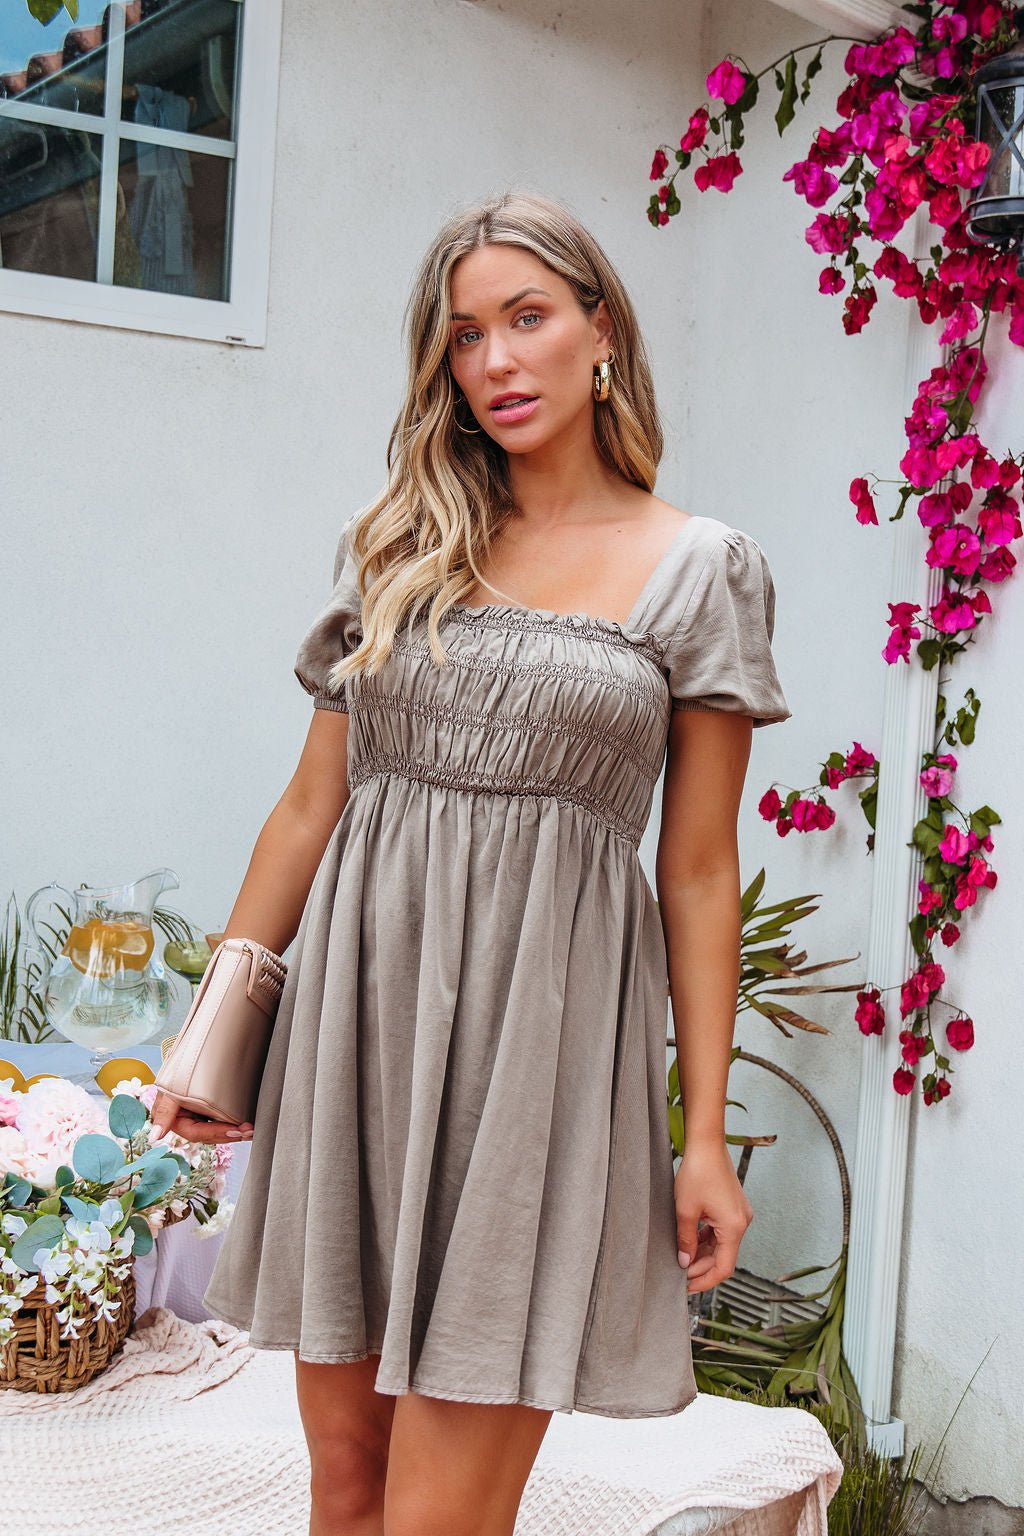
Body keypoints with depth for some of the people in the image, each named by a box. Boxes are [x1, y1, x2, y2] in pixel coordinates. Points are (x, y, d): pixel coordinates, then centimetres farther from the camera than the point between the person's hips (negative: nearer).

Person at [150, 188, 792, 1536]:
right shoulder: (396, 549, 11)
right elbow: (312, 803, 14)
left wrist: (708, 1134, -1)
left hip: (544, 1020, -3)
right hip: (359, 1005, 4)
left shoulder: (703, 569, 3)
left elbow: (699, 870, 1)